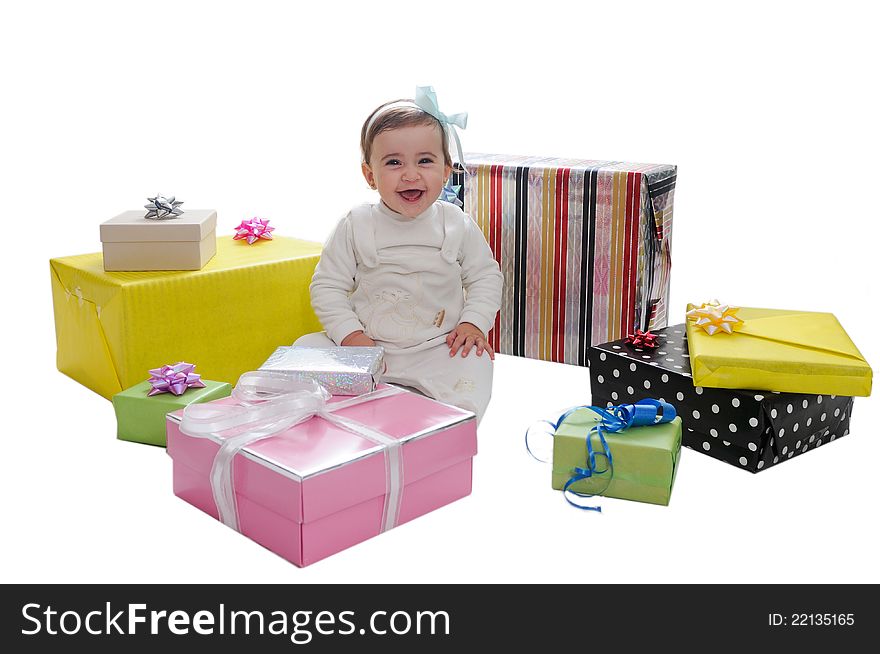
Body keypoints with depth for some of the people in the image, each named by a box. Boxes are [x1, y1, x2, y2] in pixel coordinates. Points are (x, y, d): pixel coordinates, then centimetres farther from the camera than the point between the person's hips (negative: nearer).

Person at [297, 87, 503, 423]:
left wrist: (473, 322, -6)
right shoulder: (356, 226, -4)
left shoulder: (457, 225, -1)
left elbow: (486, 276, 10)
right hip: (366, 345, 1)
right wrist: (350, 334, -13)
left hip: (437, 348, -1)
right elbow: (327, 286, 0)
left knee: (473, 365, -28)